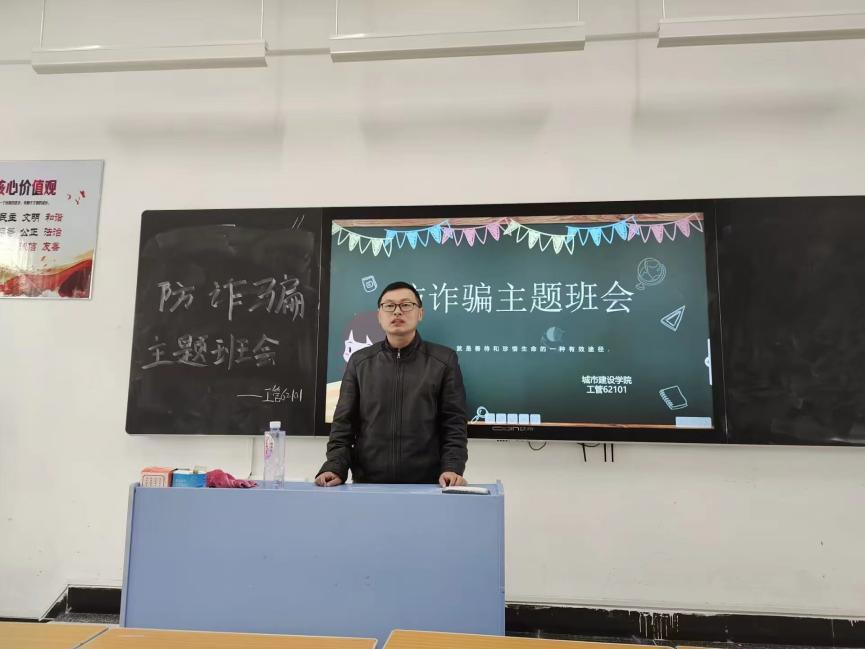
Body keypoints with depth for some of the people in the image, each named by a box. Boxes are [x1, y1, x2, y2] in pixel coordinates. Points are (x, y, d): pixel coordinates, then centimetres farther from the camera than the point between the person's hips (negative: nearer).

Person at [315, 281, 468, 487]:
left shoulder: (443, 360, 1)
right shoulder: (359, 362, 6)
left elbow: (454, 423, -1)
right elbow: (344, 422, 4)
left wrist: (452, 468, -14)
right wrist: (335, 468, -9)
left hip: (426, 486, -1)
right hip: (367, 484, 2)